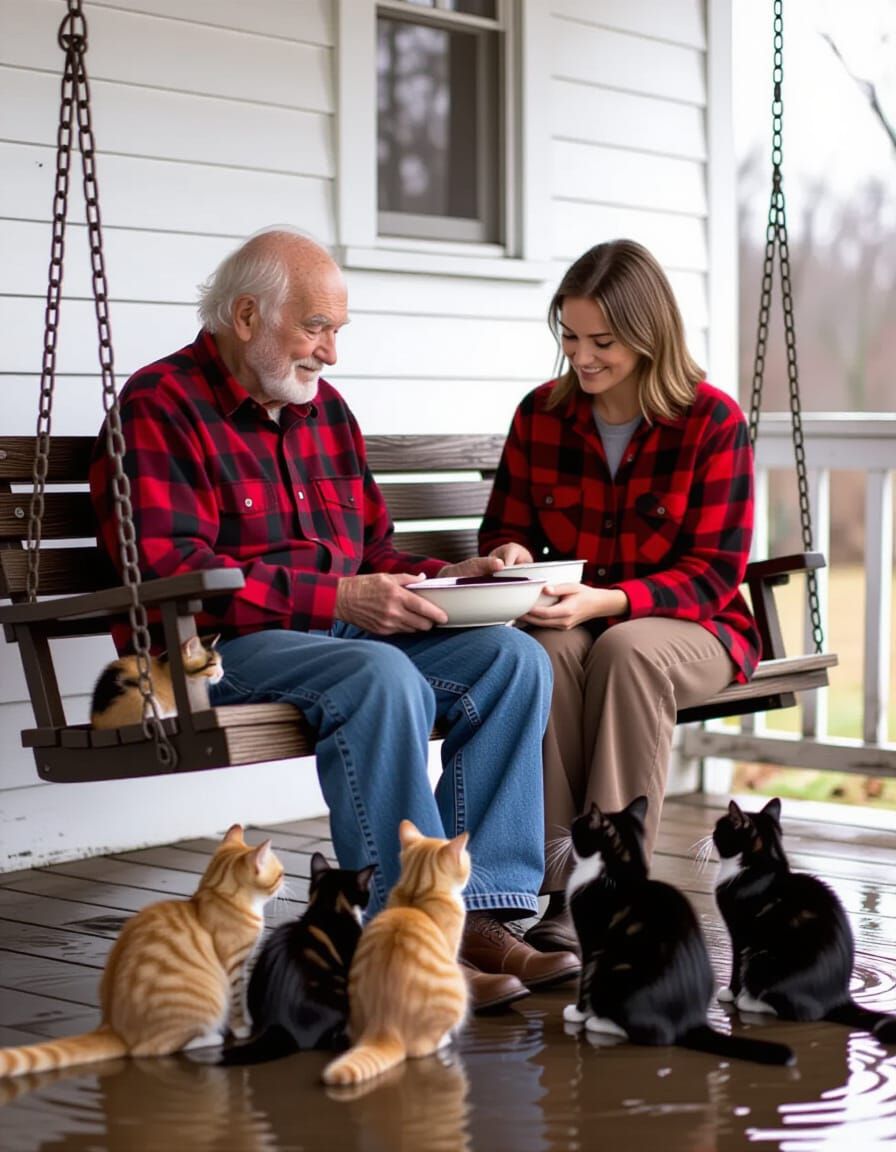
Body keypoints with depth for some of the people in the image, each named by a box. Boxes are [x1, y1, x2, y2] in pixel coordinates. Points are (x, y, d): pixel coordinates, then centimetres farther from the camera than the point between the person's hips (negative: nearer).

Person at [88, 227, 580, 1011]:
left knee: (514, 658, -14)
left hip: (351, 628, 8)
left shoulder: (323, 408, 19)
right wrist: (336, 598, -23)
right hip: (223, 650, -7)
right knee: (382, 676, -36)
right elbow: (171, 569, -18)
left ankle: (481, 912, -21)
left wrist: (440, 578, 3)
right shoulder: (160, 407, -5)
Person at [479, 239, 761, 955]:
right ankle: (558, 884, -36)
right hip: (568, 621, 3)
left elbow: (712, 572, -12)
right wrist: (514, 555, -14)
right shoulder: (540, 415, 2)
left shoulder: (714, 422, -9)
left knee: (627, 649, -37)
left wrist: (608, 601, -29)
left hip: (689, 628, -2)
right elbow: (507, 524, 13)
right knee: (548, 650, -34)